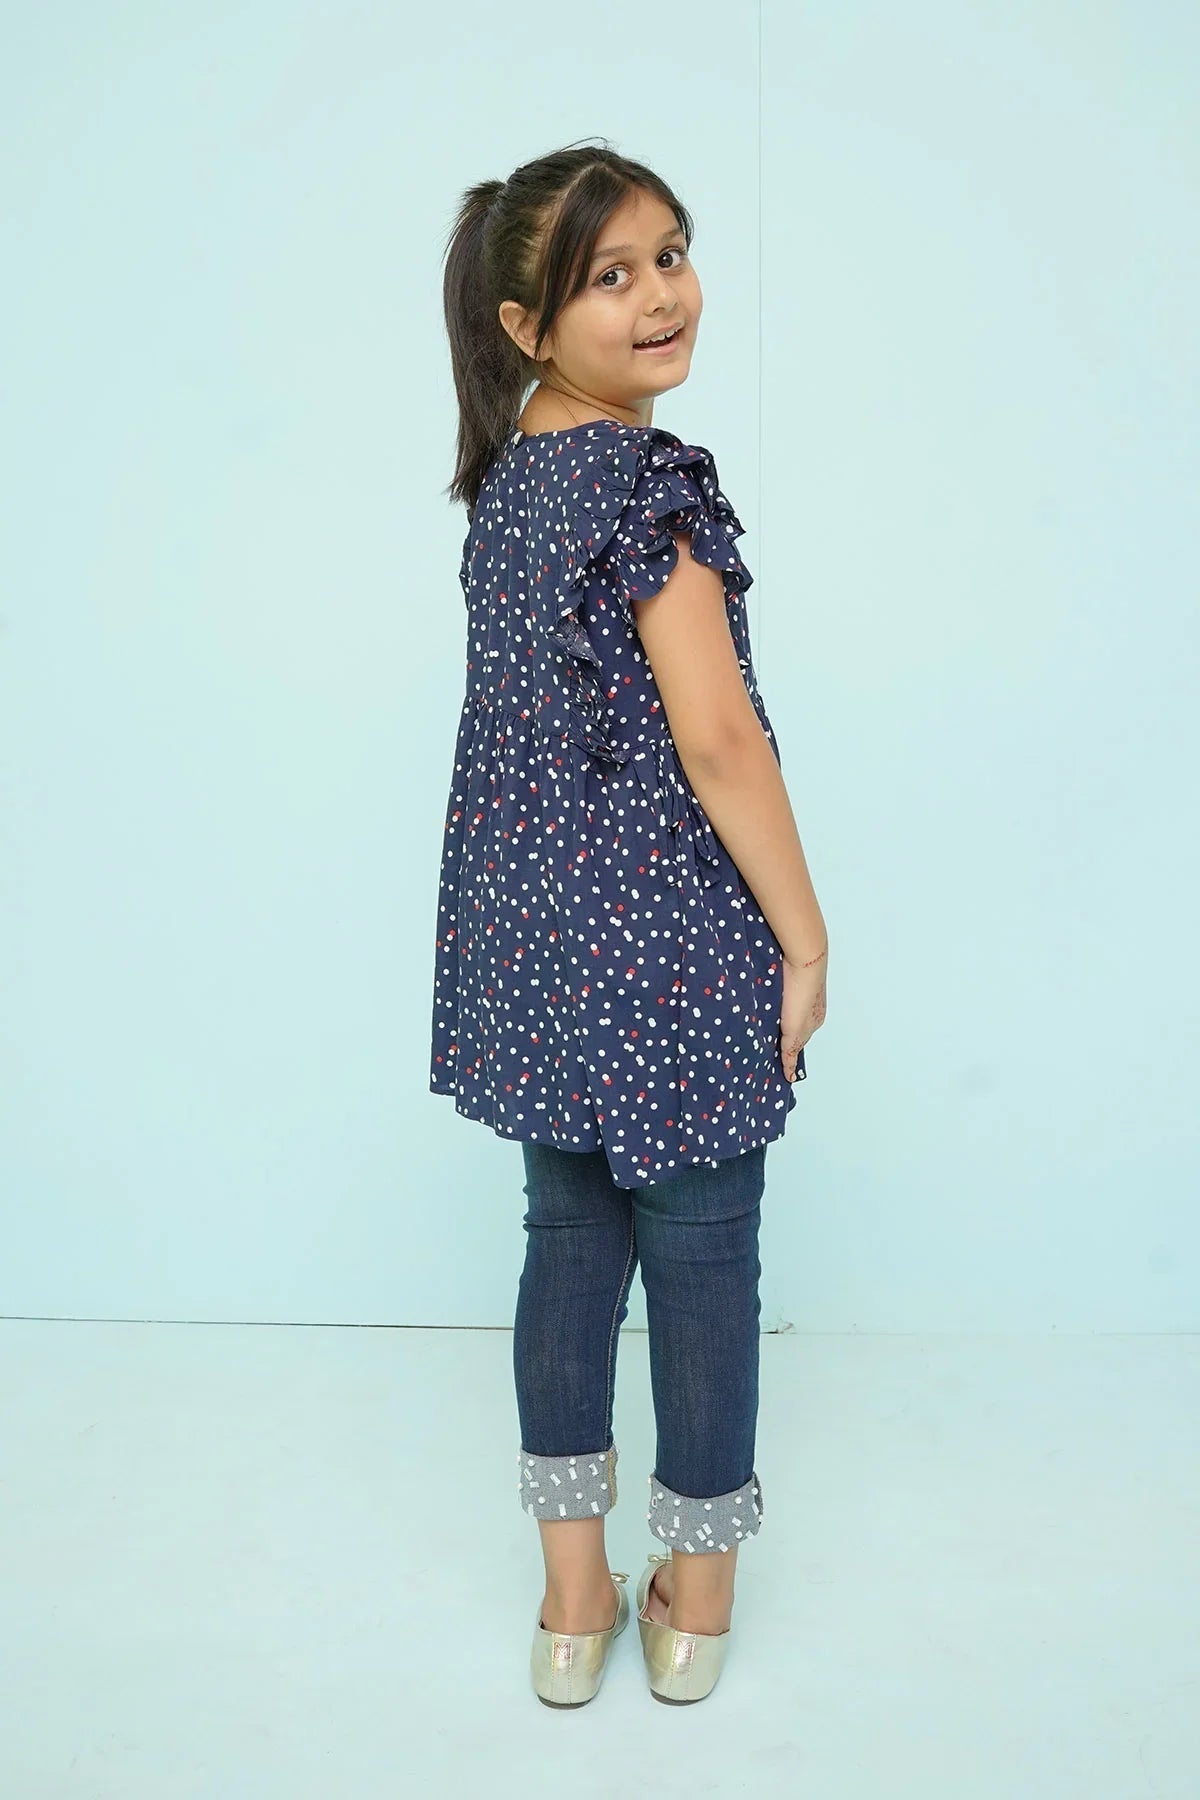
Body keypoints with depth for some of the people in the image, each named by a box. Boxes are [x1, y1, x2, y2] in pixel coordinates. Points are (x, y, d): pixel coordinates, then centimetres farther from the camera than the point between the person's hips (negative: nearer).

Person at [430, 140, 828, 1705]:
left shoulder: (503, 474, 8)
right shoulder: (654, 478, -18)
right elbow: (718, 740, -20)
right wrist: (805, 936, -11)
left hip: (523, 930, 8)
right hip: (668, 934, -8)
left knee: (568, 1233, 16)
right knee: (700, 1252, 9)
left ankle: (574, 1600, 28)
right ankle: (696, 1598, 26)